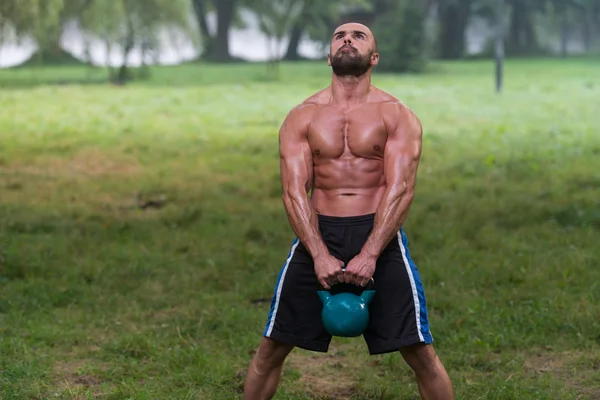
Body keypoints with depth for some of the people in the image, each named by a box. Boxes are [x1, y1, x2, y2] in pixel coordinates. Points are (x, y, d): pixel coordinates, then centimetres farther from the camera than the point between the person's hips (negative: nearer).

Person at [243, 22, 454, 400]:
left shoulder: (397, 115, 1)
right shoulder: (302, 117, 6)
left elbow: (400, 190, -10)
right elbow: (295, 191, -4)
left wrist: (369, 256, -22)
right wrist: (320, 256, -19)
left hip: (379, 233, -1)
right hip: (317, 234, 2)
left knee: (421, 353, -2)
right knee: (271, 348, 5)